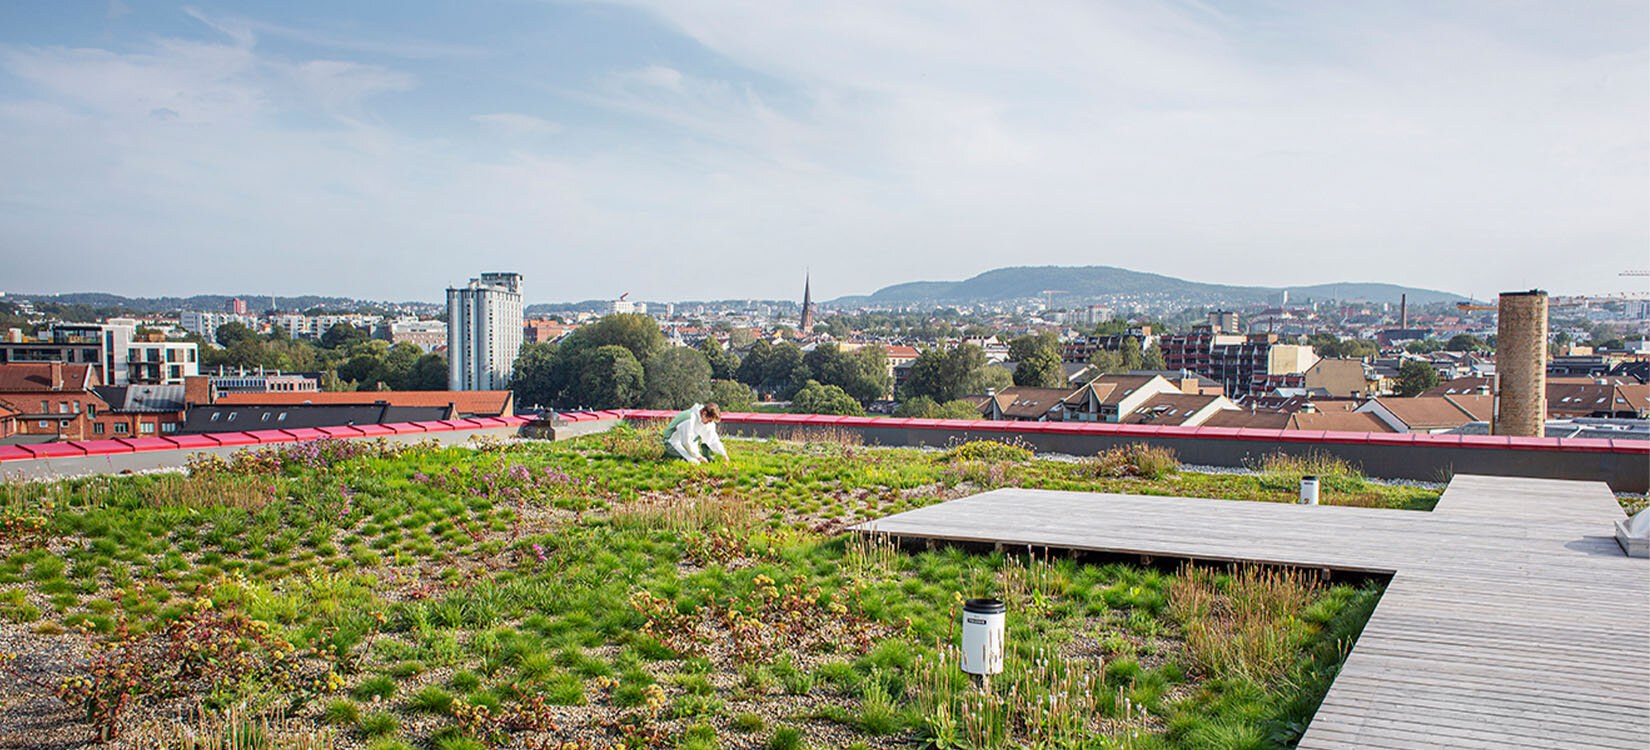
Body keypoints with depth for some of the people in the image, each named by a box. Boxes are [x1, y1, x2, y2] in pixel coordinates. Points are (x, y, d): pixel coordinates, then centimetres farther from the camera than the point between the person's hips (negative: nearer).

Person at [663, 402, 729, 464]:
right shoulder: (691, 418, -30)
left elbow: (713, 439, 4)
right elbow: (687, 442, -26)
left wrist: (723, 454, -4)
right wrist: (698, 456, -18)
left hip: (687, 442, 9)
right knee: (695, 462, -26)